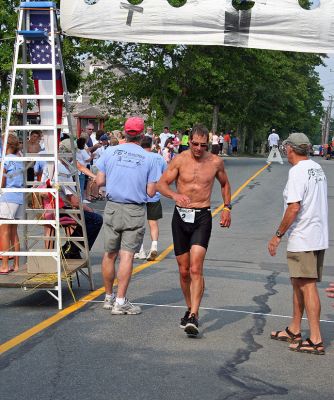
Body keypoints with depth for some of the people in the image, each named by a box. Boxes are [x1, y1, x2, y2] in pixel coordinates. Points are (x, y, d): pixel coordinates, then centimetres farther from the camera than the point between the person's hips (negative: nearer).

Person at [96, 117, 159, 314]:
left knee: (110, 254, 13)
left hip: (112, 207, 3)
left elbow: (100, 181, 2)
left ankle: (109, 297, 24)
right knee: (127, 255, -2)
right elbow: (151, 192, -5)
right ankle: (121, 301, -2)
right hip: (135, 211, -2)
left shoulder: (110, 152, 0)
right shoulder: (149, 158, -5)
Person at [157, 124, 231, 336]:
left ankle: (194, 316, -20)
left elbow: (225, 184, 20)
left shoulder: (216, 162, 1)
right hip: (181, 215, 2)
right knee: (184, 270, 9)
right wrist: (175, 195, -23)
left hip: (202, 217, -2)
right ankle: (190, 309, 27)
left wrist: (227, 208, 12)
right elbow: (162, 183, -3)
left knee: (196, 268, -16)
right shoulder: (180, 160, -2)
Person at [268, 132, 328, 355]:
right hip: (319, 237, 10)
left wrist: (278, 236, -13)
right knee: (298, 283, 19)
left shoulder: (298, 171, -15)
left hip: (303, 239, -10)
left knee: (307, 285, -8)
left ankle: (316, 340, -7)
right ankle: (294, 331, 29)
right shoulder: (318, 169, 13)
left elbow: (294, 207, -21)